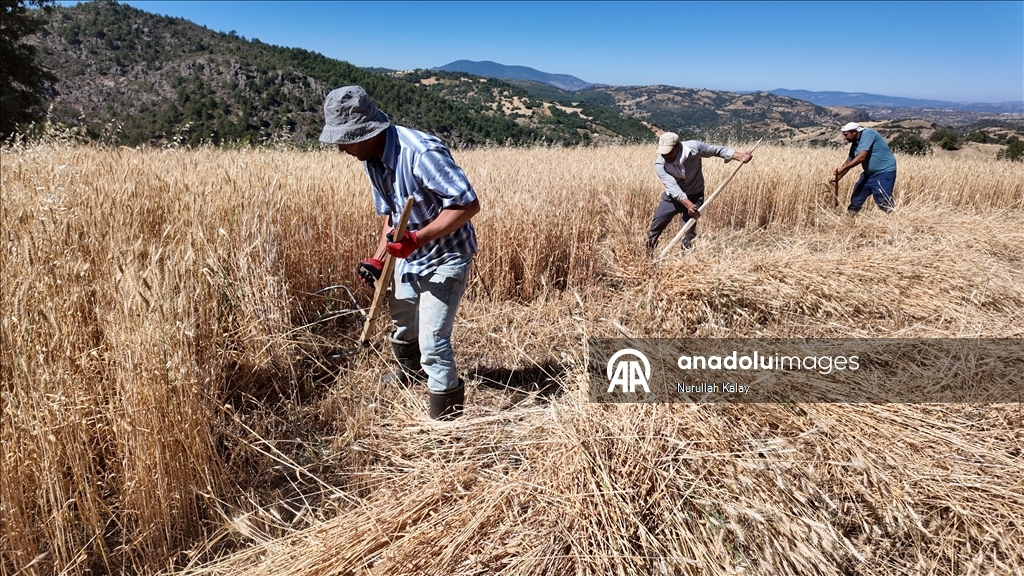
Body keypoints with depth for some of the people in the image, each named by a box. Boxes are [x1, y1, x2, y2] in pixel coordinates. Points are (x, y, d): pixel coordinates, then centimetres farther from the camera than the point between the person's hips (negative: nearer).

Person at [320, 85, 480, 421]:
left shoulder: (422, 153, -31)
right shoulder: (371, 160, -4)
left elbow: (468, 204, -31)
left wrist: (417, 238, -36)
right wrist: (377, 259, -3)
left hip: (446, 257, -9)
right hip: (409, 257, 9)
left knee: (432, 340, -11)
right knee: (401, 320, 26)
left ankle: (445, 418, 10)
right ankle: (410, 371, 55)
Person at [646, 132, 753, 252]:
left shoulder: (694, 148, -23)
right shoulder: (659, 165, -24)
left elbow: (718, 150, -9)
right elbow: (672, 187, -33)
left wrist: (739, 156, -23)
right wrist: (688, 205, -46)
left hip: (694, 196, -1)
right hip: (672, 197, 2)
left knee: (688, 231, -10)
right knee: (655, 225, 6)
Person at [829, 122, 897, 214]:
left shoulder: (867, 134, -18)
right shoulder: (855, 144, 7)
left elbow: (861, 157, -26)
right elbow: (848, 162, 16)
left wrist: (842, 169, -24)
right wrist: (837, 178, 10)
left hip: (884, 172, -9)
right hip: (869, 174, 9)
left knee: (883, 201, -15)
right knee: (856, 196, 14)